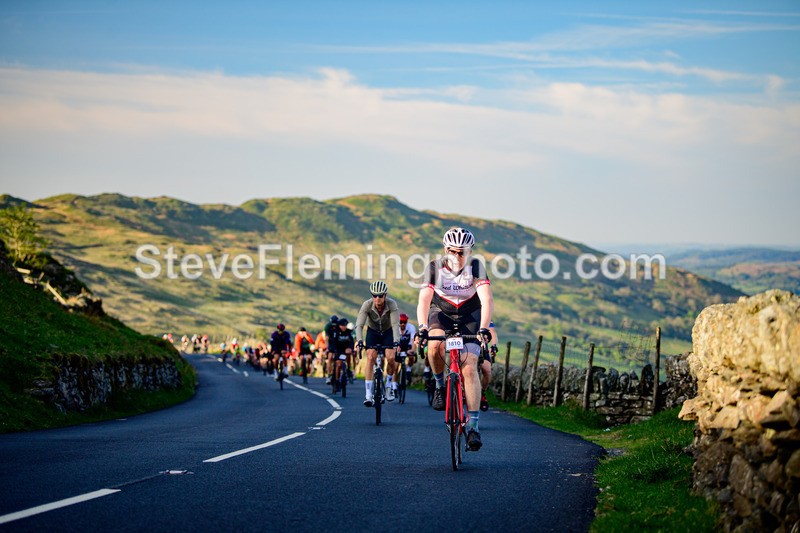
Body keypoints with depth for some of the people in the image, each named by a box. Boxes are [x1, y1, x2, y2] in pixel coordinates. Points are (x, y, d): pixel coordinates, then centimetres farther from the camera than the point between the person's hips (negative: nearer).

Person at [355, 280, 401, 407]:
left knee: (391, 358, -17)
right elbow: (359, 325, -30)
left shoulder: (391, 304, -28)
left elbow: (395, 324, -34)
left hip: (388, 332, 0)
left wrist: (396, 341, -49)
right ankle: (368, 395, -21)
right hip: (373, 332, 0)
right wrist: (359, 340, -46)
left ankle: (389, 385, 14)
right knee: (370, 358, -18)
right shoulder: (367, 305, -27)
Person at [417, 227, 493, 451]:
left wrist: (484, 328, -48)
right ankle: (440, 385, -4)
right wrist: (422, 327, -46)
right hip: (442, 314, 1)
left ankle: (473, 425, -12)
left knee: (469, 367, -16)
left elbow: (487, 300, -32)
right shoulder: (435, 268, -20)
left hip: (469, 317, 0)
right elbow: (424, 300, -29)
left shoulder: (476, 267, -22)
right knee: (436, 346, -33)